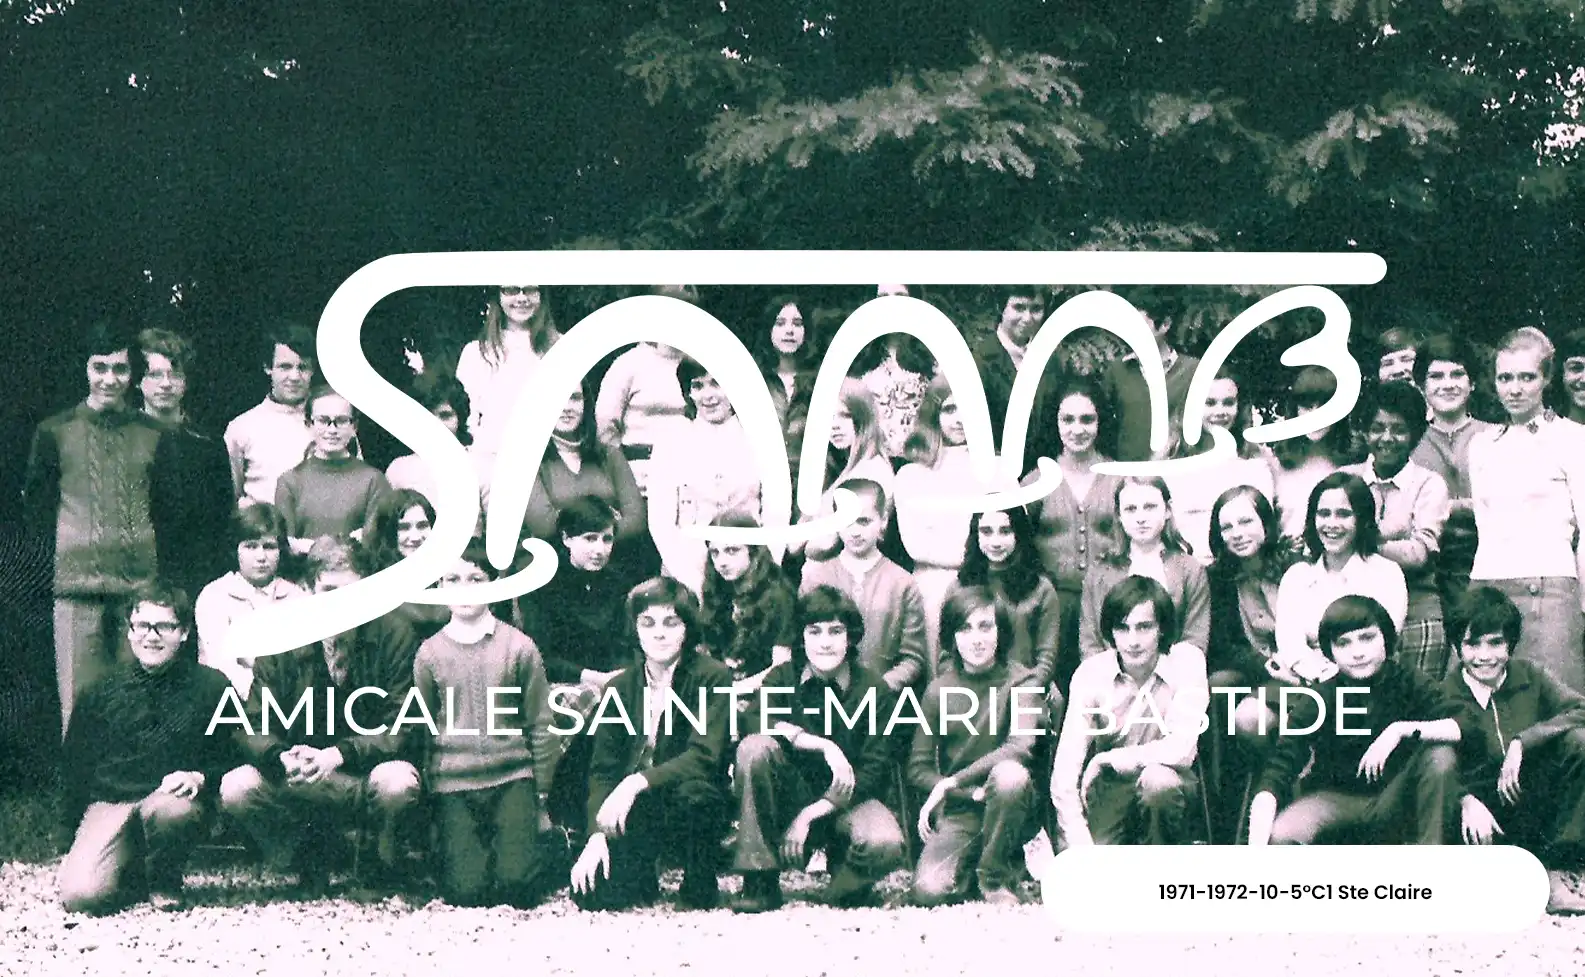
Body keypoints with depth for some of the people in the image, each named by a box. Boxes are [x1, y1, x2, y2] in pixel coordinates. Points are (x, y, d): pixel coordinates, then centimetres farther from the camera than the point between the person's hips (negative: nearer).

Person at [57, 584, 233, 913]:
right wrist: (76, 822, 8)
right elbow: (75, 767, 15)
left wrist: (199, 777, -17)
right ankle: (135, 872, 14)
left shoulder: (211, 686, 1)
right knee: (79, 896, -23)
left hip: (172, 797, -1)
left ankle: (165, 882, -5)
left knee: (168, 810, -40)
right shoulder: (102, 692, 8)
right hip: (109, 802, 2)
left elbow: (227, 758, 3)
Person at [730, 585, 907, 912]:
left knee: (884, 845, -36)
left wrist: (810, 814, -19)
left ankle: (845, 883, 4)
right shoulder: (784, 677, -2)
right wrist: (823, 746, -34)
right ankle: (760, 882, -21)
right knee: (755, 747, -29)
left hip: (847, 799, -2)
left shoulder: (873, 691, -7)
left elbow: (874, 772, -11)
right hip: (791, 796, 2)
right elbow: (753, 721, -23)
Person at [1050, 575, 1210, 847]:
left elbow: (1182, 750, -25)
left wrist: (1104, 761, -16)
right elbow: (1065, 767, -18)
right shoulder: (1091, 673, -11)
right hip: (1110, 790, 1)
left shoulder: (1186, 661, -14)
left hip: (1168, 783, -1)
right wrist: (1079, 842, -28)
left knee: (1157, 779, -35)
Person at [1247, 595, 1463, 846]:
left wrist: (1402, 730, -36)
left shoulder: (1408, 682, -10)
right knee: (1280, 838, -32)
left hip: (1395, 796, 1)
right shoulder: (1316, 703, -13)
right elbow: (1277, 770, -21)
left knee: (1440, 757, -27)